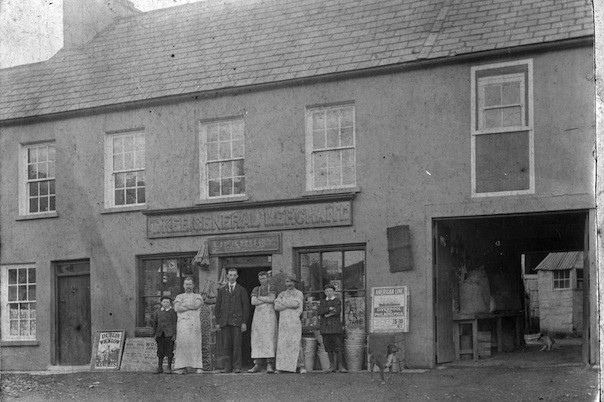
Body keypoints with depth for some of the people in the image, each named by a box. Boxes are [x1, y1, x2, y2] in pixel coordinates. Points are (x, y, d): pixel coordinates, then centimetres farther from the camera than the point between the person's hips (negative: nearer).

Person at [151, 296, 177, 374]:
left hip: (169, 333, -3)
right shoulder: (157, 312, 11)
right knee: (160, 350, 7)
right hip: (160, 334, 3)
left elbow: (174, 323, -1)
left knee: (169, 350, -1)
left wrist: (174, 334, -6)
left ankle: (169, 367, 6)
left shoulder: (172, 312, 0)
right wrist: (154, 334, 11)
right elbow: (155, 323, 15)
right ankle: (160, 367, 15)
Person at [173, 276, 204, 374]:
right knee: (182, 344, -9)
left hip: (194, 323, -1)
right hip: (182, 323, 1)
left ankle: (197, 367, -11)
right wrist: (191, 307, -1)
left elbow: (196, 305, -4)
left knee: (195, 344, -8)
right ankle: (182, 368, -12)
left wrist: (184, 304, 3)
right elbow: (177, 308, 2)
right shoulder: (179, 297, 21)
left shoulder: (198, 296, 18)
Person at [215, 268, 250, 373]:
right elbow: (218, 306, 14)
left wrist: (244, 322, -4)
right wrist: (217, 322, 5)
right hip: (224, 321, 2)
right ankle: (227, 367, 4)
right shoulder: (222, 290, 16)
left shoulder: (241, 290, 9)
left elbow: (246, 307, 5)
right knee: (226, 345, 0)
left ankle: (237, 367, -3)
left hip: (236, 321, -2)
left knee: (237, 345, -7)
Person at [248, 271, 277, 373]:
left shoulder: (272, 289, 7)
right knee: (257, 339, -2)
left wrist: (259, 298, -2)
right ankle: (257, 365, -2)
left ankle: (269, 365, -17)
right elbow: (253, 302, 1)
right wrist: (266, 300, -5)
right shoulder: (256, 290, 15)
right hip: (258, 315, 3)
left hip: (269, 315, -3)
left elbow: (272, 299, -11)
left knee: (269, 339, -12)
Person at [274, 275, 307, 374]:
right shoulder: (282, 294, 18)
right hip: (283, 321, 4)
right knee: (281, 344, -4)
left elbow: (296, 304, -11)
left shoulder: (299, 294, 7)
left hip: (294, 321, -3)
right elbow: (276, 307, 3)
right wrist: (290, 304, -6)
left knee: (296, 344, -10)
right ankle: (281, 367, -3)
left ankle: (301, 366, -6)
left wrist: (281, 302, -1)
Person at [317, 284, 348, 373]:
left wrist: (327, 314, -4)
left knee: (338, 348, -8)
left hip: (335, 328, -3)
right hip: (325, 328, 3)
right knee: (329, 349, 2)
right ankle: (333, 366, 7)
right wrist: (329, 309, -10)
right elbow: (318, 312, -1)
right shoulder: (322, 302, 18)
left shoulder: (337, 301, 8)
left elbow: (338, 311, -9)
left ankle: (340, 366, -8)